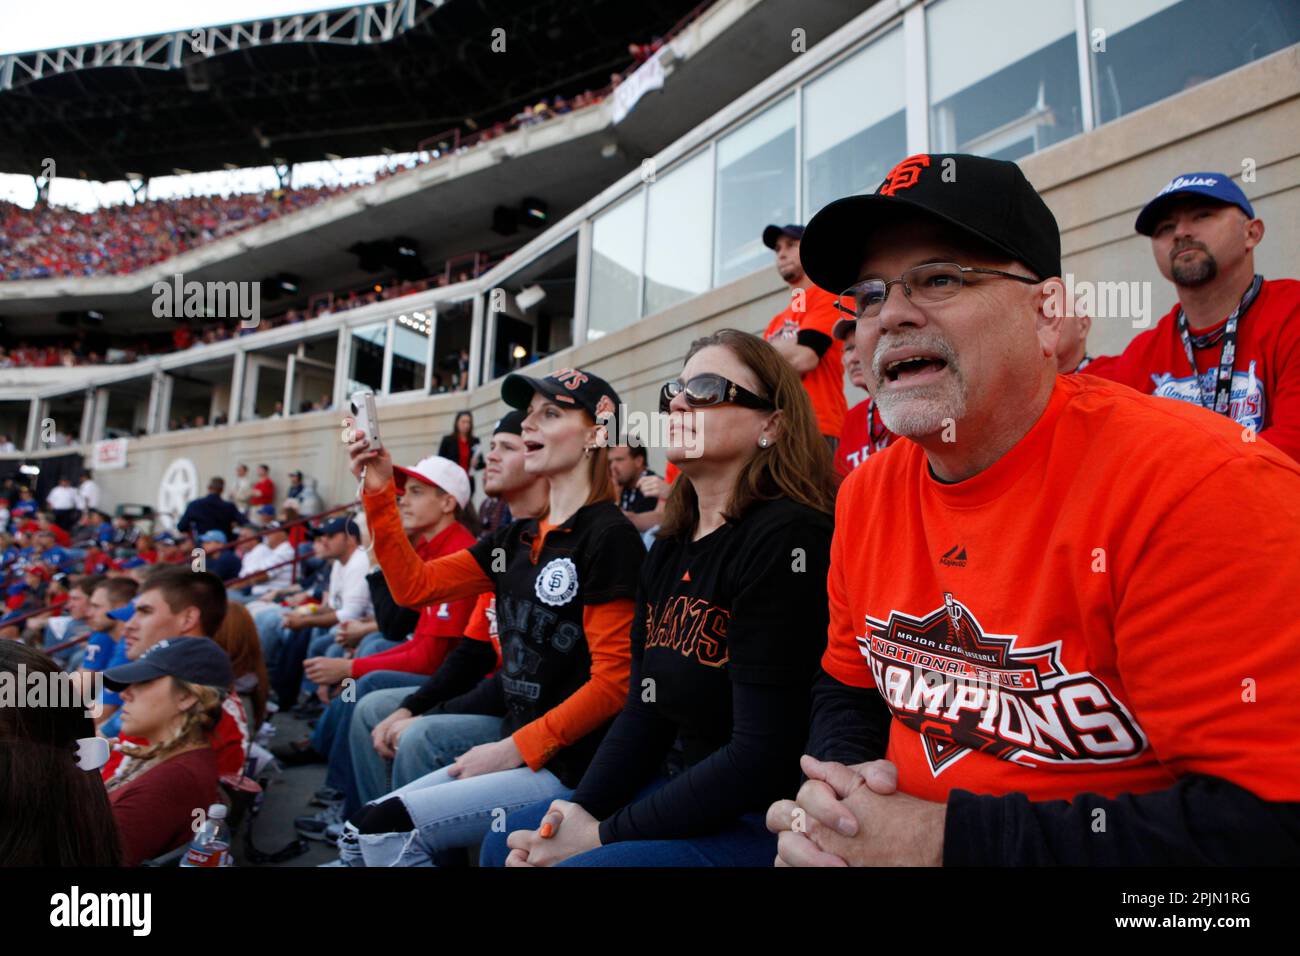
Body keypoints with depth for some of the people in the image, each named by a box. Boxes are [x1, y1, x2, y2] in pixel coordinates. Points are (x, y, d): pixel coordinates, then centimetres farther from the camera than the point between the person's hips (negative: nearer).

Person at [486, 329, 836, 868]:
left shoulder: (785, 539, -21)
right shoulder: (670, 550, 7)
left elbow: (763, 754, -23)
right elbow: (645, 710, 8)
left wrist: (604, 834, -16)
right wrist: (577, 812, -6)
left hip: (768, 818, -8)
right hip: (689, 794, 8)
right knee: (507, 840, 12)